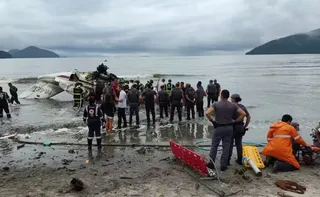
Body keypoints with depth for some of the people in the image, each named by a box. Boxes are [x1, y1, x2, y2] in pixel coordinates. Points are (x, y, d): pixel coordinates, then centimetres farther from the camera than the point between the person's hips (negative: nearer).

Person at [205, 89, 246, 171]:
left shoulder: (216, 104, -8)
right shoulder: (232, 105, -1)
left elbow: (207, 113, -21)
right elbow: (243, 113, -4)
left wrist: (212, 120, -6)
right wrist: (235, 121, 2)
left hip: (218, 127, -2)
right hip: (229, 127, 2)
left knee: (214, 145, 11)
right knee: (226, 147, 9)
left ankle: (211, 163, 16)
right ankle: (223, 165, 13)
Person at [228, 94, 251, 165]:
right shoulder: (243, 107, 7)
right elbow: (249, 117, 12)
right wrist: (245, 126, 15)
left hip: (233, 127, -6)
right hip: (240, 127, 6)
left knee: (230, 144, 2)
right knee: (239, 144, 16)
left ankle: (228, 160, 6)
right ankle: (240, 160, 24)